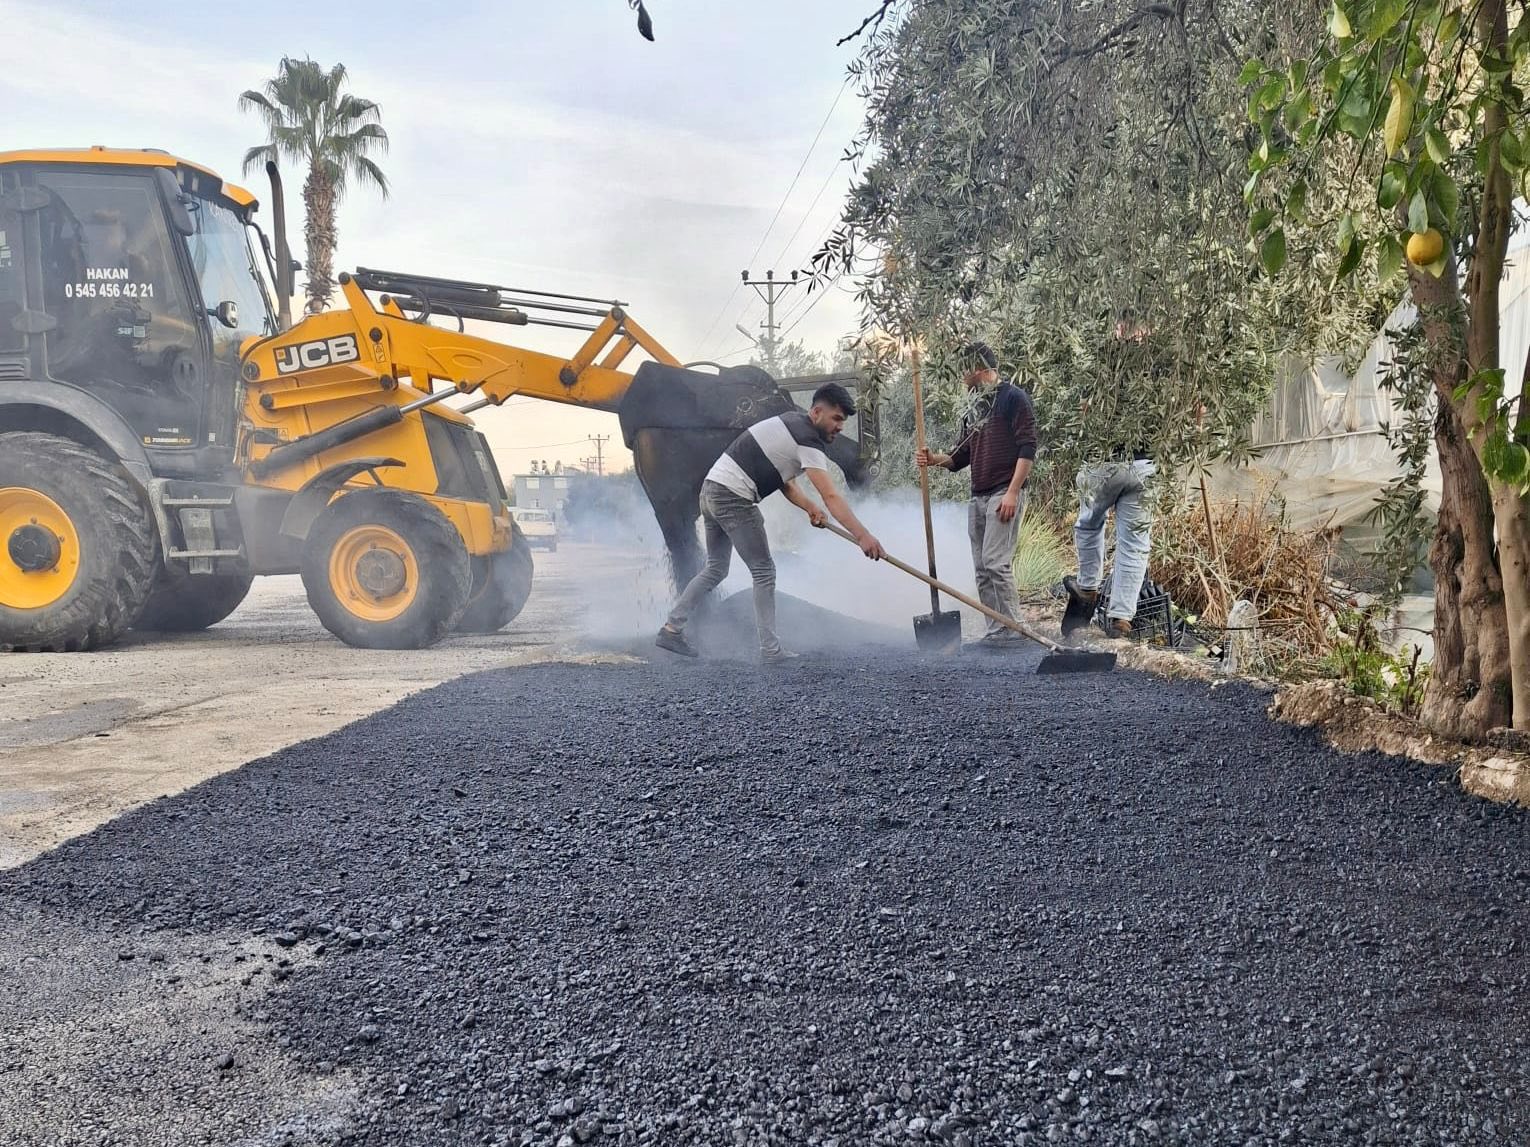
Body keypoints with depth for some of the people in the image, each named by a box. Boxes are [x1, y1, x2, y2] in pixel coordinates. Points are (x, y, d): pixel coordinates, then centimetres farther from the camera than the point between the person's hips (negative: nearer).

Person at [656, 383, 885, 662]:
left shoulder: (792, 421, 16)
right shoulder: (807, 440, -13)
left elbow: (783, 480, 15)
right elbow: (831, 496, -23)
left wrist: (810, 507, 0)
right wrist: (863, 536, -28)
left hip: (712, 487, 10)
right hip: (734, 498, -10)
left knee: (716, 569, 18)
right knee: (764, 572, -1)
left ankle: (670, 630, 17)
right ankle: (770, 650, 1)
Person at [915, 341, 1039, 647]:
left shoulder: (1013, 398, -4)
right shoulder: (975, 409, 21)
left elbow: (1027, 448, -11)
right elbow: (961, 457, 22)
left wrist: (1012, 493, -18)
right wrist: (935, 459, 1)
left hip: (1004, 495, -8)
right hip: (978, 497, 8)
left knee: (996, 562, -15)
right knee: (982, 568, 5)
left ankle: (1013, 628, -9)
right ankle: (995, 632, 7)